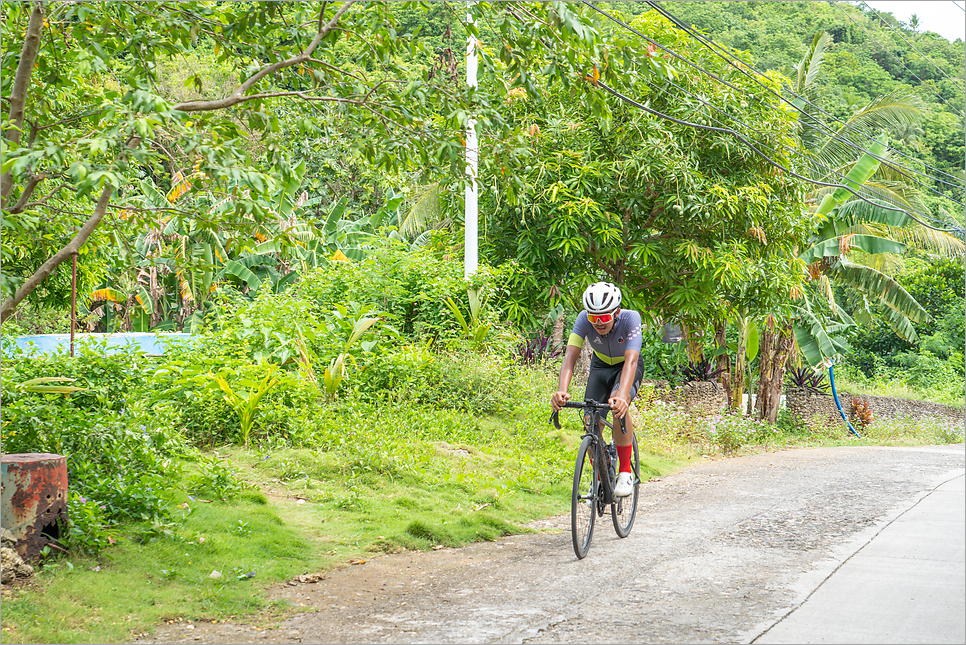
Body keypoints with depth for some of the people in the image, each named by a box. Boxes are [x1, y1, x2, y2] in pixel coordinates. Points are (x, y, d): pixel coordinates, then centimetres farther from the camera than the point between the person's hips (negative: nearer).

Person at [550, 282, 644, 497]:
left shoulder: (630, 318, -35)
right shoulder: (584, 319, -29)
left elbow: (631, 360, -46)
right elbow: (570, 356, -37)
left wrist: (622, 395, -63)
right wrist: (561, 391, -55)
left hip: (626, 367, -3)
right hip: (600, 366, 3)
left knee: (618, 405, -33)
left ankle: (625, 472, -20)